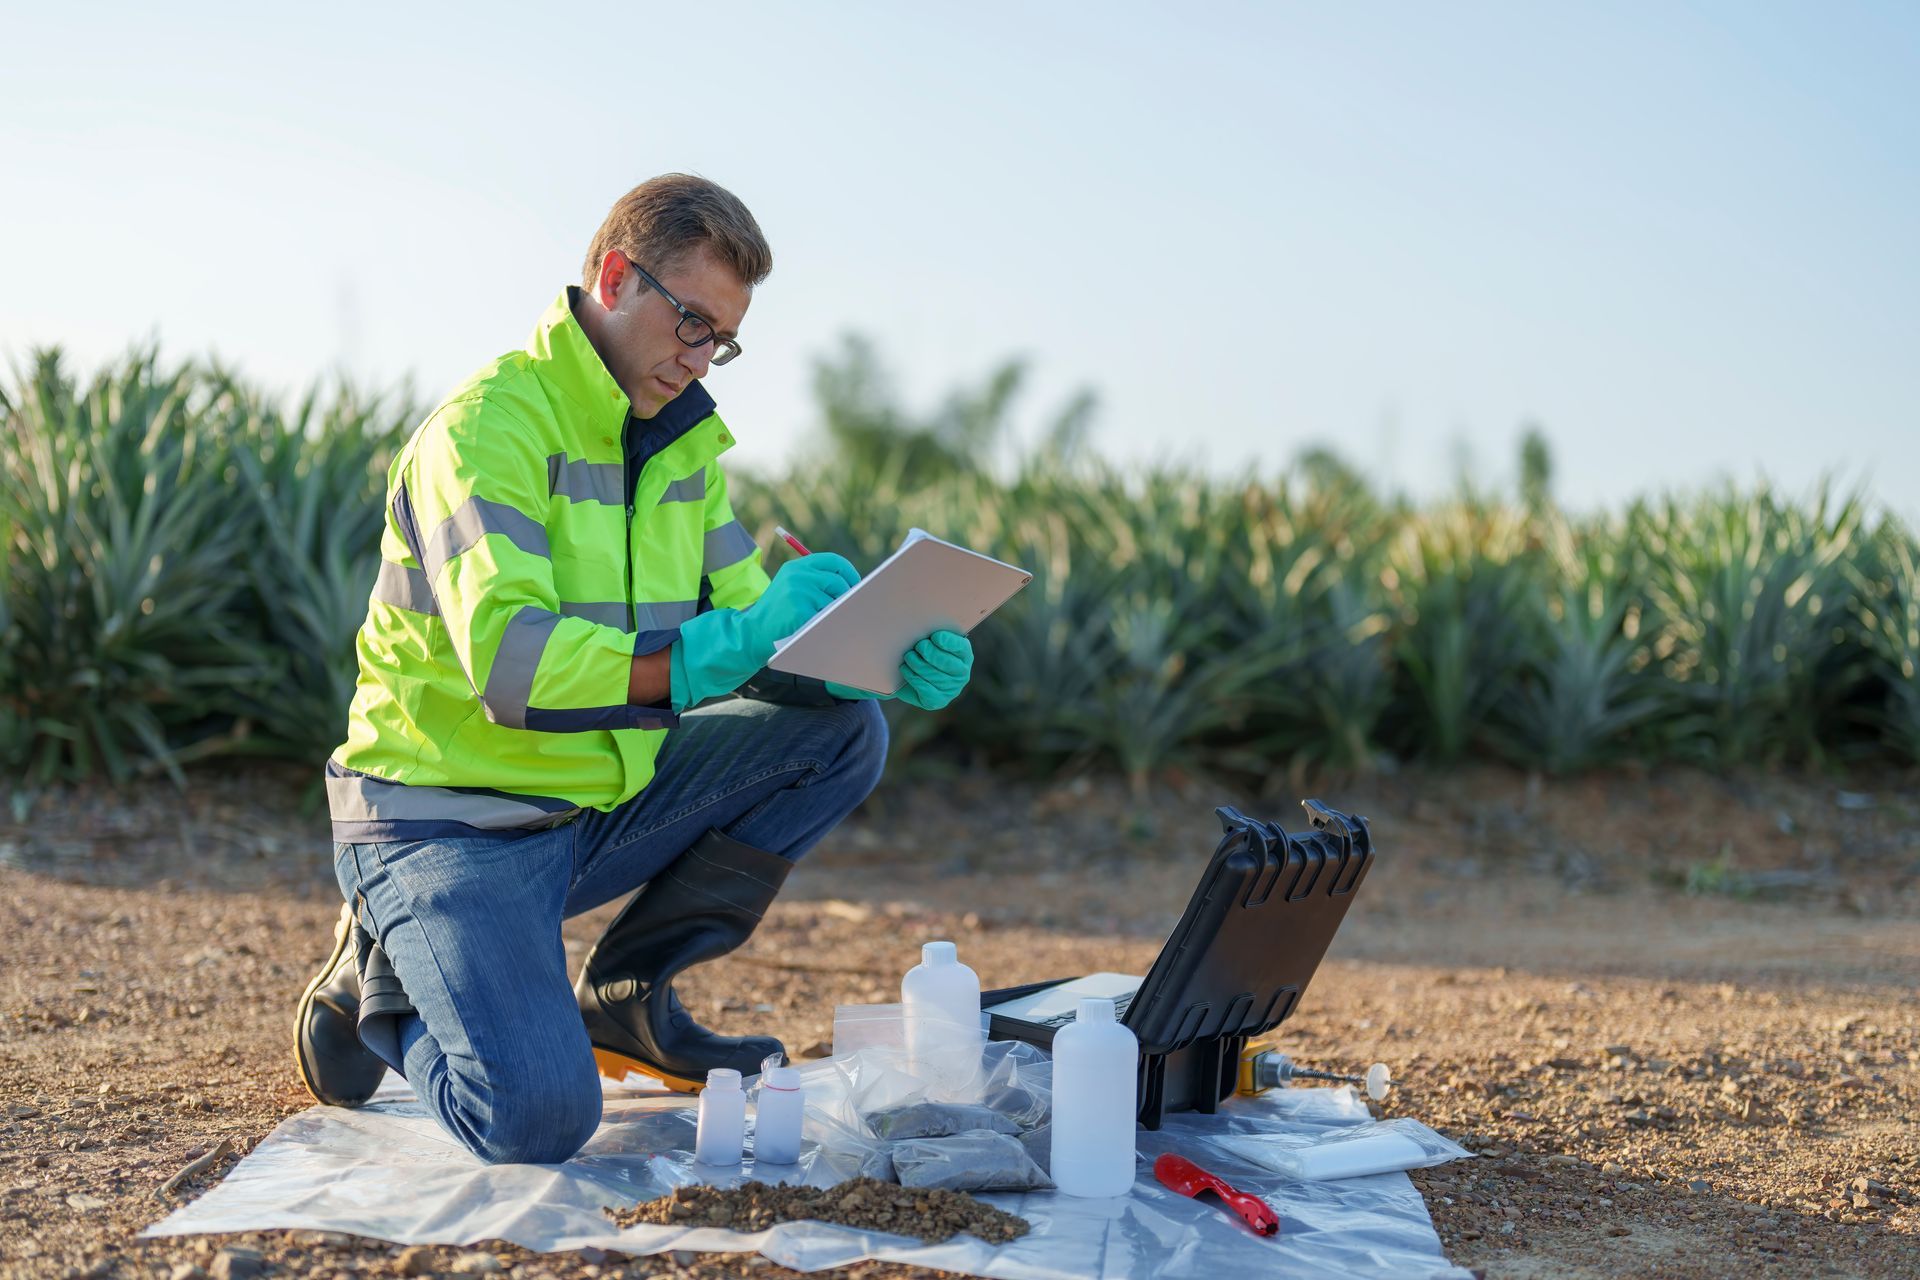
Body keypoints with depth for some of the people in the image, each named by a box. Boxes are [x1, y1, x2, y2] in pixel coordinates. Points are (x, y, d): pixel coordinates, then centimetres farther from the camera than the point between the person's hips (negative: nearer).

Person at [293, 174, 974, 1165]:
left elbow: (744, 621, 7)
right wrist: (735, 643, -38)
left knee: (843, 729, -5)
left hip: (598, 806, 8)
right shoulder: (489, 425, -18)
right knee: (537, 1114, -27)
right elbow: (509, 664, -31)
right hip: (451, 819, -8)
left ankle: (625, 992, 3)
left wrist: (892, 662, -14)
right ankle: (383, 987, 8)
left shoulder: (681, 438, 9)